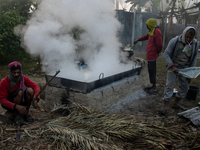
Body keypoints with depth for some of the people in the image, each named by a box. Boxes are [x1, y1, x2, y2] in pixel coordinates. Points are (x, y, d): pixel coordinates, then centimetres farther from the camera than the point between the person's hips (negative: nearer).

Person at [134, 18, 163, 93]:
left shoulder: (157, 32, -19)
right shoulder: (152, 31, 13)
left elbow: (159, 45, -22)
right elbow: (146, 36, 33)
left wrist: (158, 52, -7)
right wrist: (138, 40, 40)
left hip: (152, 55, -10)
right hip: (150, 55, 10)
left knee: (152, 71, -4)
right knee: (151, 70, 15)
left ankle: (154, 88, 5)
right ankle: (153, 85, 26)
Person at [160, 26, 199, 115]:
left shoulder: (195, 44, -5)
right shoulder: (175, 41, -16)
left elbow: (194, 58, 5)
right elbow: (166, 54, -13)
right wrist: (172, 66, -24)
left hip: (185, 67, 4)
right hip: (173, 66, -4)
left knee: (184, 87, 8)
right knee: (169, 85, -10)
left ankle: (175, 104, 24)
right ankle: (165, 106, -4)